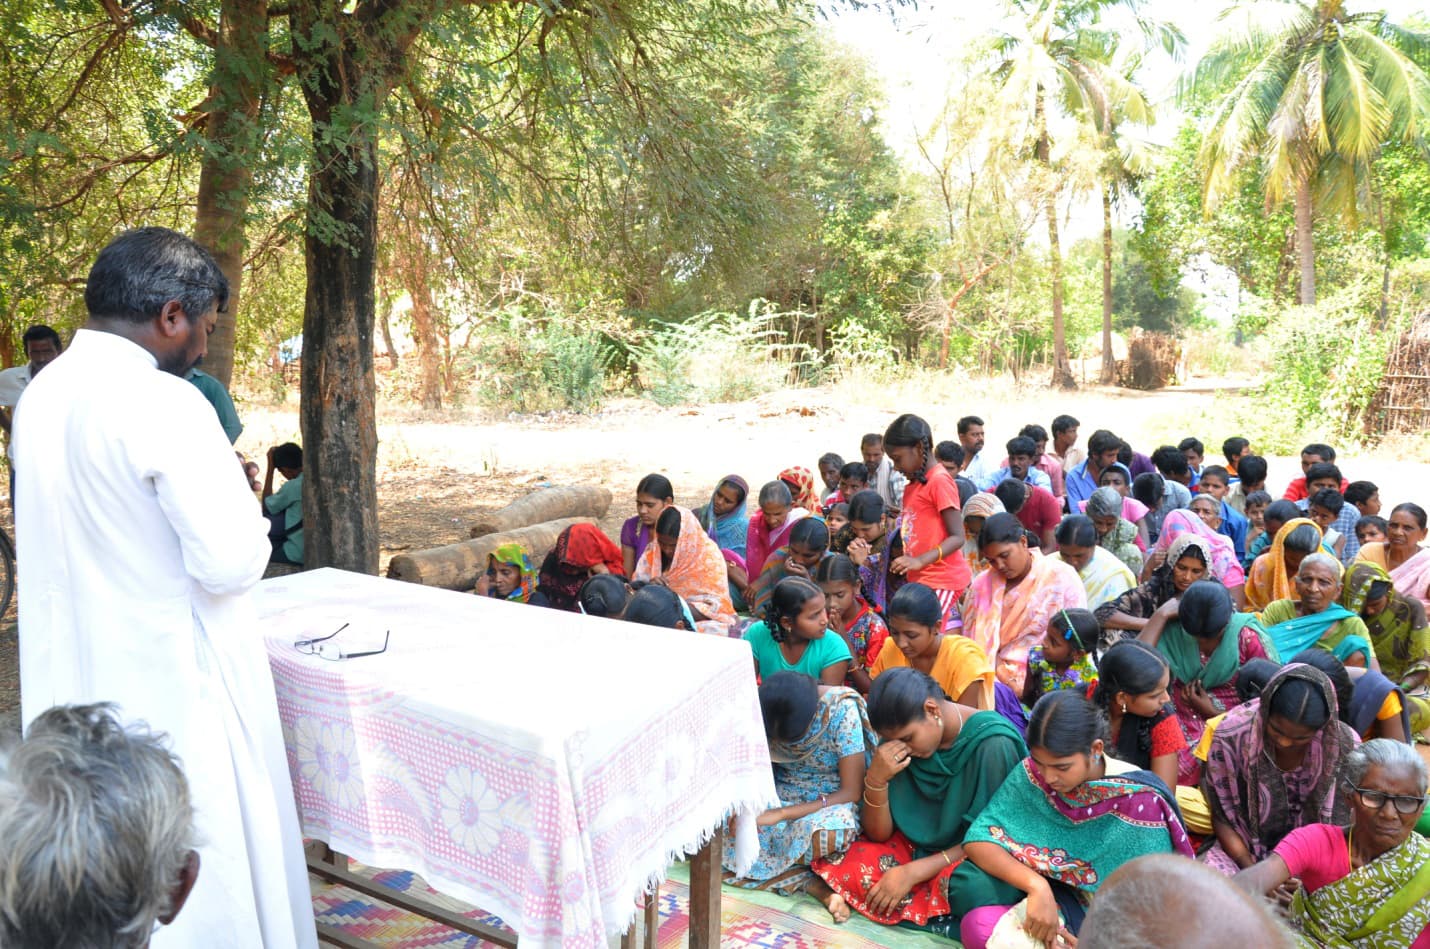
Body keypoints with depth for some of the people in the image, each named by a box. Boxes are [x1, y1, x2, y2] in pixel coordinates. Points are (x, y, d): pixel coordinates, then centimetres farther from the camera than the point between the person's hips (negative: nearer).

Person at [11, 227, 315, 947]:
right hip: (172, 680, -8)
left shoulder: (41, 394, 4)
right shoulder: (163, 403, -20)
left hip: (71, 674, 8)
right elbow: (231, 562, -23)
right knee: (204, 862, 7)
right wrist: (248, 513, -3)